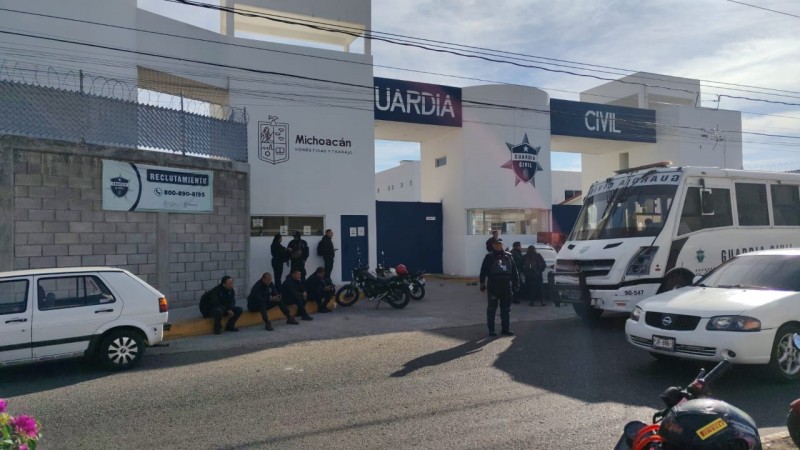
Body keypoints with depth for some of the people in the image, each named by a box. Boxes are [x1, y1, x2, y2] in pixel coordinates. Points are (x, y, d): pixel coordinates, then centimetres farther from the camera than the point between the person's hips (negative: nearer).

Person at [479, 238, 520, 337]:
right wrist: (482, 284, -10)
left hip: (506, 287, 4)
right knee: (492, 308, 3)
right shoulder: (489, 257, 0)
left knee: (506, 309, 9)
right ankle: (491, 329, 9)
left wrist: (516, 283, 8)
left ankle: (506, 329, 17)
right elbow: (483, 271, -3)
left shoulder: (508, 256, 10)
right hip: (493, 287, -3)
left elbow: (514, 271, 13)